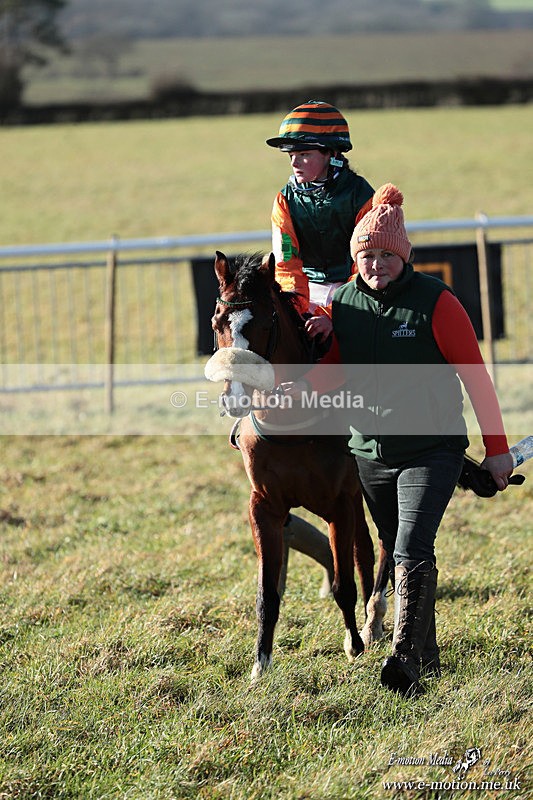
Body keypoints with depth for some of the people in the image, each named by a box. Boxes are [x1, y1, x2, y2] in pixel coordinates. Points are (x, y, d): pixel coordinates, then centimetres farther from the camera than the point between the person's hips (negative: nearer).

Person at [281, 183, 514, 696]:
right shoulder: (343, 303, 1)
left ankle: (405, 659, -24)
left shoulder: (435, 302, -12)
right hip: (370, 454, 5)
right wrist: (303, 387, -18)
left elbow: (475, 376, -7)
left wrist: (497, 449, -6)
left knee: (412, 552, -19)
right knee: (395, 554, 15)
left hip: (431, 450, -5)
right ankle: (428, 657, 29)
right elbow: (334, 367, 6)